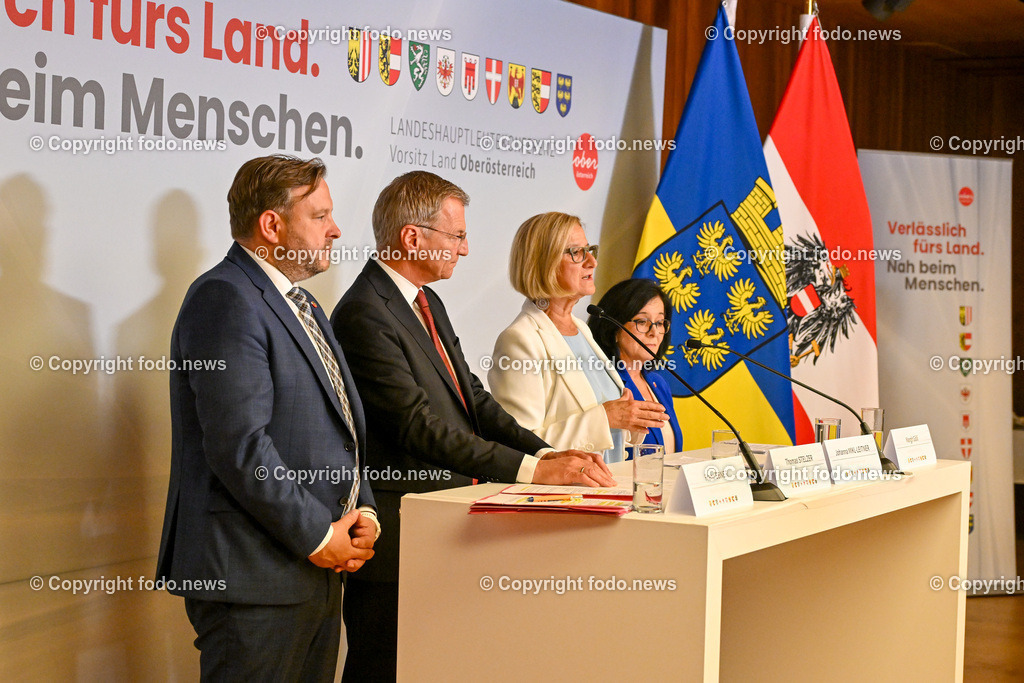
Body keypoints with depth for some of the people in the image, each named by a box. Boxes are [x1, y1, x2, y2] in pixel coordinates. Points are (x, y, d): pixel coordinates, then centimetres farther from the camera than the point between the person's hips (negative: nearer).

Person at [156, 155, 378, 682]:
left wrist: (363, 511, 6)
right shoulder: (225, 298, -13)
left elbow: (342, 425, 23)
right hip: (254, 573, -9)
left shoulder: (303, 305, 19)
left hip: (317, 568, 9)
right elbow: (239, 446, -21)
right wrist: (318, 535, -14)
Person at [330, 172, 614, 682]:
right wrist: (532, 470, -25)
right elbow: (421, 427, -23)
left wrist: (548, 454, -2)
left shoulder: (429, 304, 15)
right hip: (397, 539, -9)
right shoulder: (364, 315, -17)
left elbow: (473, 399, 13)